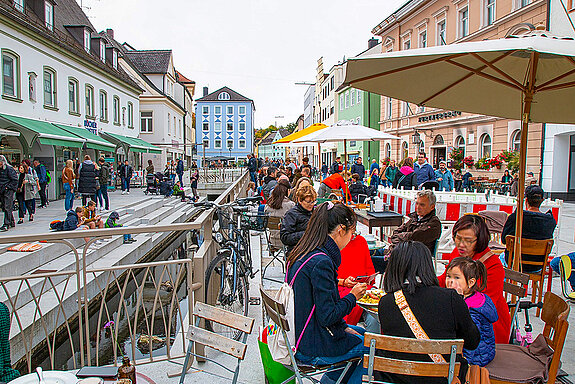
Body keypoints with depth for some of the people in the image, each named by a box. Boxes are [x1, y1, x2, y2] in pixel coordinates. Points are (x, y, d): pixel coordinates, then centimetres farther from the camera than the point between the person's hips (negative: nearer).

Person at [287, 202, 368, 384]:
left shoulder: (301, 255, 2)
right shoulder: (321, 262, -26)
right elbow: (327, 316, -24)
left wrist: (344, 327, 9)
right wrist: (353, 296, -10)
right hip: (313, 350, -9)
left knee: (361, 333, 25)